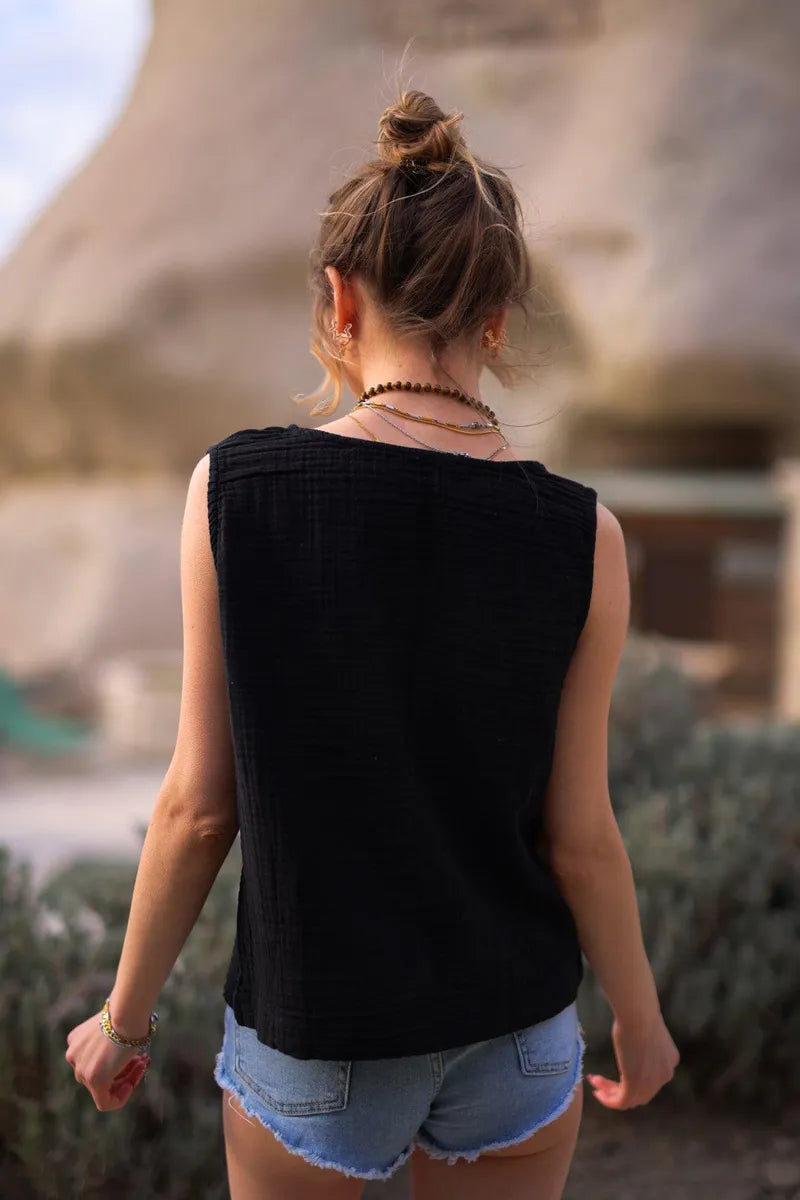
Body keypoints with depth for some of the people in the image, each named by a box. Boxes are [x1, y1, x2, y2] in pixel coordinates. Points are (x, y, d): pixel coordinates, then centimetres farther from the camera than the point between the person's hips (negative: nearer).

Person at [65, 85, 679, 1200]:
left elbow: (200, 802, -10)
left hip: (313, 1032, -1)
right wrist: (639, 1016, 11)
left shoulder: (233, 489, -15)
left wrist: (126, 1015, 5)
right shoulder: (580, 536, -13)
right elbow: (579, 836, -7)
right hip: (518, 1026, 1)